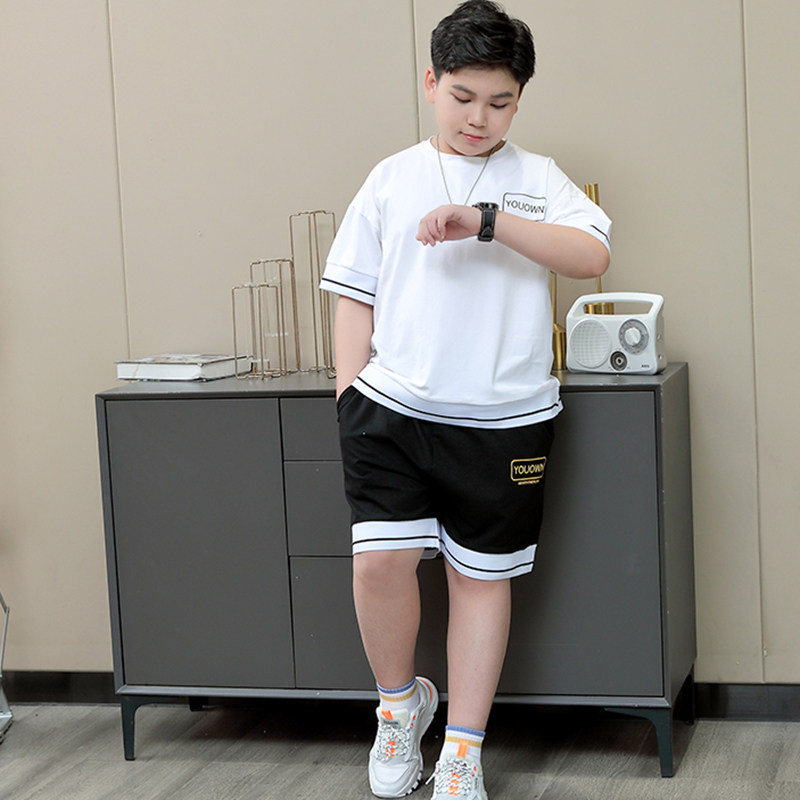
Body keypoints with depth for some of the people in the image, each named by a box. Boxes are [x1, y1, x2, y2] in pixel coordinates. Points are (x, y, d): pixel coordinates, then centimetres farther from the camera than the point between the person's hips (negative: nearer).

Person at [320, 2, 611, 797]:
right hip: (392, 406, 0)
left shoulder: (537, 179, 6)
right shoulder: (392, 179, 9)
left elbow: (591, 255, -12)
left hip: (501, 417, 0)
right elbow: (356, 295, 11)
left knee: (481, 574, 7)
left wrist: (485, 219, -20)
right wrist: (349, 396, 3)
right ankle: (399, 701, 15)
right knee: (381, 557, -13)